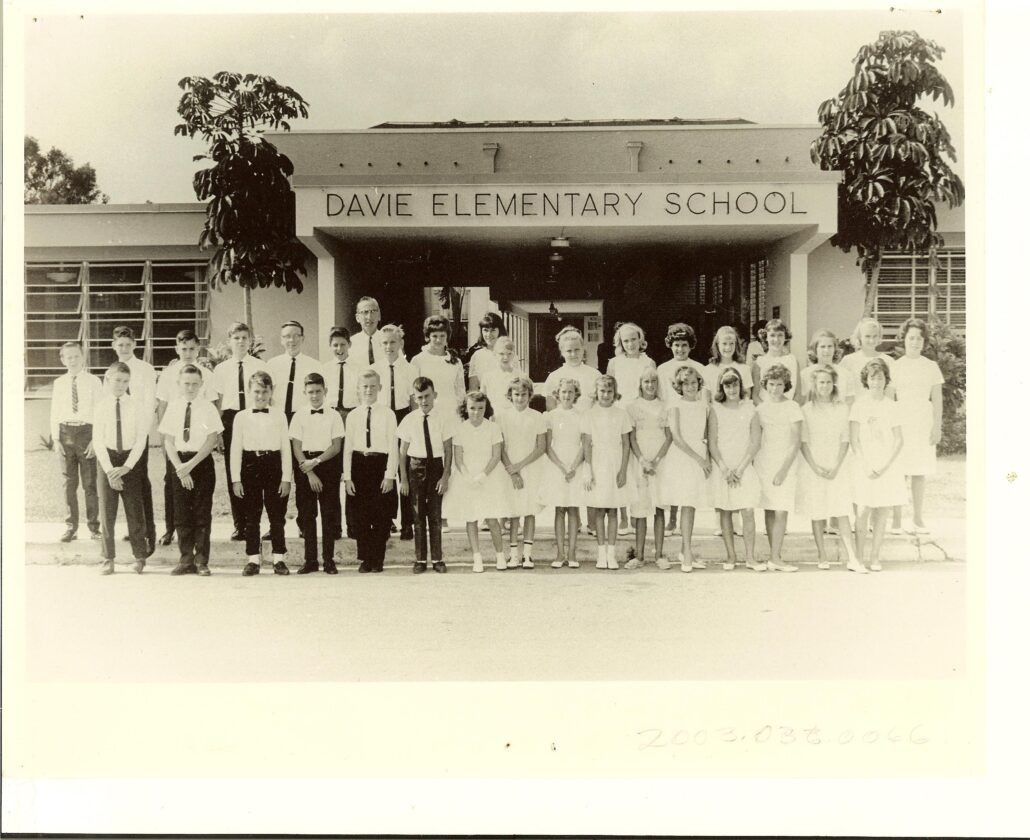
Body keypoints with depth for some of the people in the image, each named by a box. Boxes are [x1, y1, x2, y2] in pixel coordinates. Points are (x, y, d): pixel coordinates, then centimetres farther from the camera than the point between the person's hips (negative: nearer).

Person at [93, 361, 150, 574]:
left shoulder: (135, 406, -2)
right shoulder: (101, 406, -1)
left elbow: (141, 440, -4)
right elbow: (98, 441, -3)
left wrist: (127, 466, -13)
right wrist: (109, 470, -12)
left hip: (131, 459, 0)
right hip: (107, 459, 1)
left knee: (134, 509, 3)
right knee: (106, 511, 3)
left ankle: (139, 556, 16)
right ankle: (108, 558, 14)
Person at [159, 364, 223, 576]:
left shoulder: (208, 407, -2)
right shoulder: (173, 407, 4)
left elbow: (212, 440, -7)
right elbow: (168, 441, 3)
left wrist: (191, 464, -13)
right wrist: (180, 467, -8)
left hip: (202, 461, -2)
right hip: (179, 462, 2)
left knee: (202, 514, 0)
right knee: (182, 514, 4)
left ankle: (201, 562, 6)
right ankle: (186, 560, 12)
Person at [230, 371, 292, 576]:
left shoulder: (279, 416, 5)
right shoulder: (241, 417, 5)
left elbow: (286, 448, 4)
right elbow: (235, 449, 4)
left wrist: (286, 477, -3)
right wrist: (236, 479, -3)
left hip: (274, 465, 0)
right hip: (250, 466, 0)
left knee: (277, 516, 2)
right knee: (251, 517, 4)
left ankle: (279, 559, 10)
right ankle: (253, 560, 12)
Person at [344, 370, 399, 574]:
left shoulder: (388, 415, 0)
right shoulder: (353, 416, 6)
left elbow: (393, 447, -2)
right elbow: (347, 447, 6)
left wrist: (390, 475, -9)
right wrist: (347, 476, 0)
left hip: (381, 464, -2)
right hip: (359, 464, 2)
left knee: (381, 517, 1)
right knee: (361, 516, 5)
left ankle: (377, 560, 12)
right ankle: (364, 559, 15)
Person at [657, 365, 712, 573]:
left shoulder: (704, 406, 10)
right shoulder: (675, 406, -4)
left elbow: (708, 436, 16)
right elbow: (677, 438, -9)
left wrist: (708, 458, 0)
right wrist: (699, 459, -11)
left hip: (700, 458, 5)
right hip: (680, 457, -4)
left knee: (692, 505, 7)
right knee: (686, 505, -9)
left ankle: (685, 551, 17)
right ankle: (687, 555, -6)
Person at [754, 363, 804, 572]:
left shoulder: (792, 407, -1)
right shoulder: (760, 407, 8)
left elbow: (796, 442, -4)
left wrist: (783, 469, -11)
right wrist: (752, 462, 1)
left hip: (785, 463, -3)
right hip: (763, 462, 3)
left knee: (780, 512, -8)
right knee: (769, 510, 2)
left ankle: (775, 558, -8)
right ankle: (775, 557, 6)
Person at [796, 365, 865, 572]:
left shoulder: (842, 409, 5)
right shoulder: (807, 410, 2)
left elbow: (845, 440, 3)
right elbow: (803, 442, 0)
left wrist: (835, 467, -7)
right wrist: (815, 467, -9)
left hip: (837, 468, 0)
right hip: (813, 468, 0)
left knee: (842, 513, -6)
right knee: (817, 515, 3)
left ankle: (852, 559, -9)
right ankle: (822, 558, 11)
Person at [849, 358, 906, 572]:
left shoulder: (891, 406, 5)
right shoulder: (859, 404, -1)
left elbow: (899, 440, 4)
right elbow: (854, 440, -2)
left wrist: (885, 466, -6)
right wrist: (866, 466, -10)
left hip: (887, 466, 2)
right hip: (865, 466, -2)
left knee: (882, 512, 3)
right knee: (863, 512, -5)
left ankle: (875, 557, 11)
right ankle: (859, 558, 2)